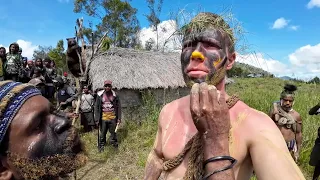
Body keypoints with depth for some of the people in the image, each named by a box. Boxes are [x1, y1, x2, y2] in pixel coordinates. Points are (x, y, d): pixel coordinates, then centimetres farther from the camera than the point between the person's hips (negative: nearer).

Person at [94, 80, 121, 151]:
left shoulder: (115, 95, -2)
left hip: (113, 118, 0)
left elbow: (119, 107, 2)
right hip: (103, 118, 0)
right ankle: (101, 145, 30)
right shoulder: (100, 95, -2)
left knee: (113, 132, 10)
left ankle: (114, 144, 28)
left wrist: (119, 118, -1)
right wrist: (97, 118, -3)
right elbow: (96, 107, 1)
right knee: (103, 133, 11)